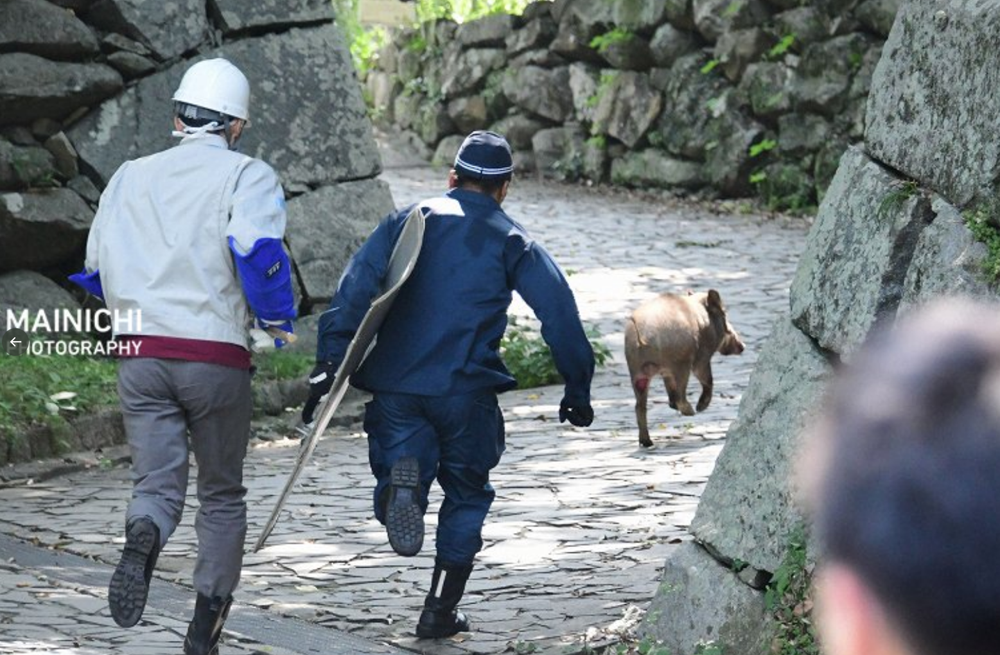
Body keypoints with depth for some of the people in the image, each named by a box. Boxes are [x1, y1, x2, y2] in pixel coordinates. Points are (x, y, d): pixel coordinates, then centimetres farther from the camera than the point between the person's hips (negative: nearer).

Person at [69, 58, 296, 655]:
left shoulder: (130, 176, 13)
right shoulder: (247, 175, -1)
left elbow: (97, 270, 15)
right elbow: (258, 250, -18)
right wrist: (279, 315, 0)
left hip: (142, 354, 3)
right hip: (217, 357, -2)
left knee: (157, 484, 3)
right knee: (223, 493, 14)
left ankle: (142, 541, -33)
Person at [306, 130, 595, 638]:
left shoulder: (405, 222, 13)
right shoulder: (512, 241, 9)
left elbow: (354, 289, -1)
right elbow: (559, 315, 1)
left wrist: (329, 362, -7)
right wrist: (577, 390, 7)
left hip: (395, 386, 1)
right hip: (466, 389, -1)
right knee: (466, 496, 17)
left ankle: (402, 479, -28)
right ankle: (441, 609, 14)